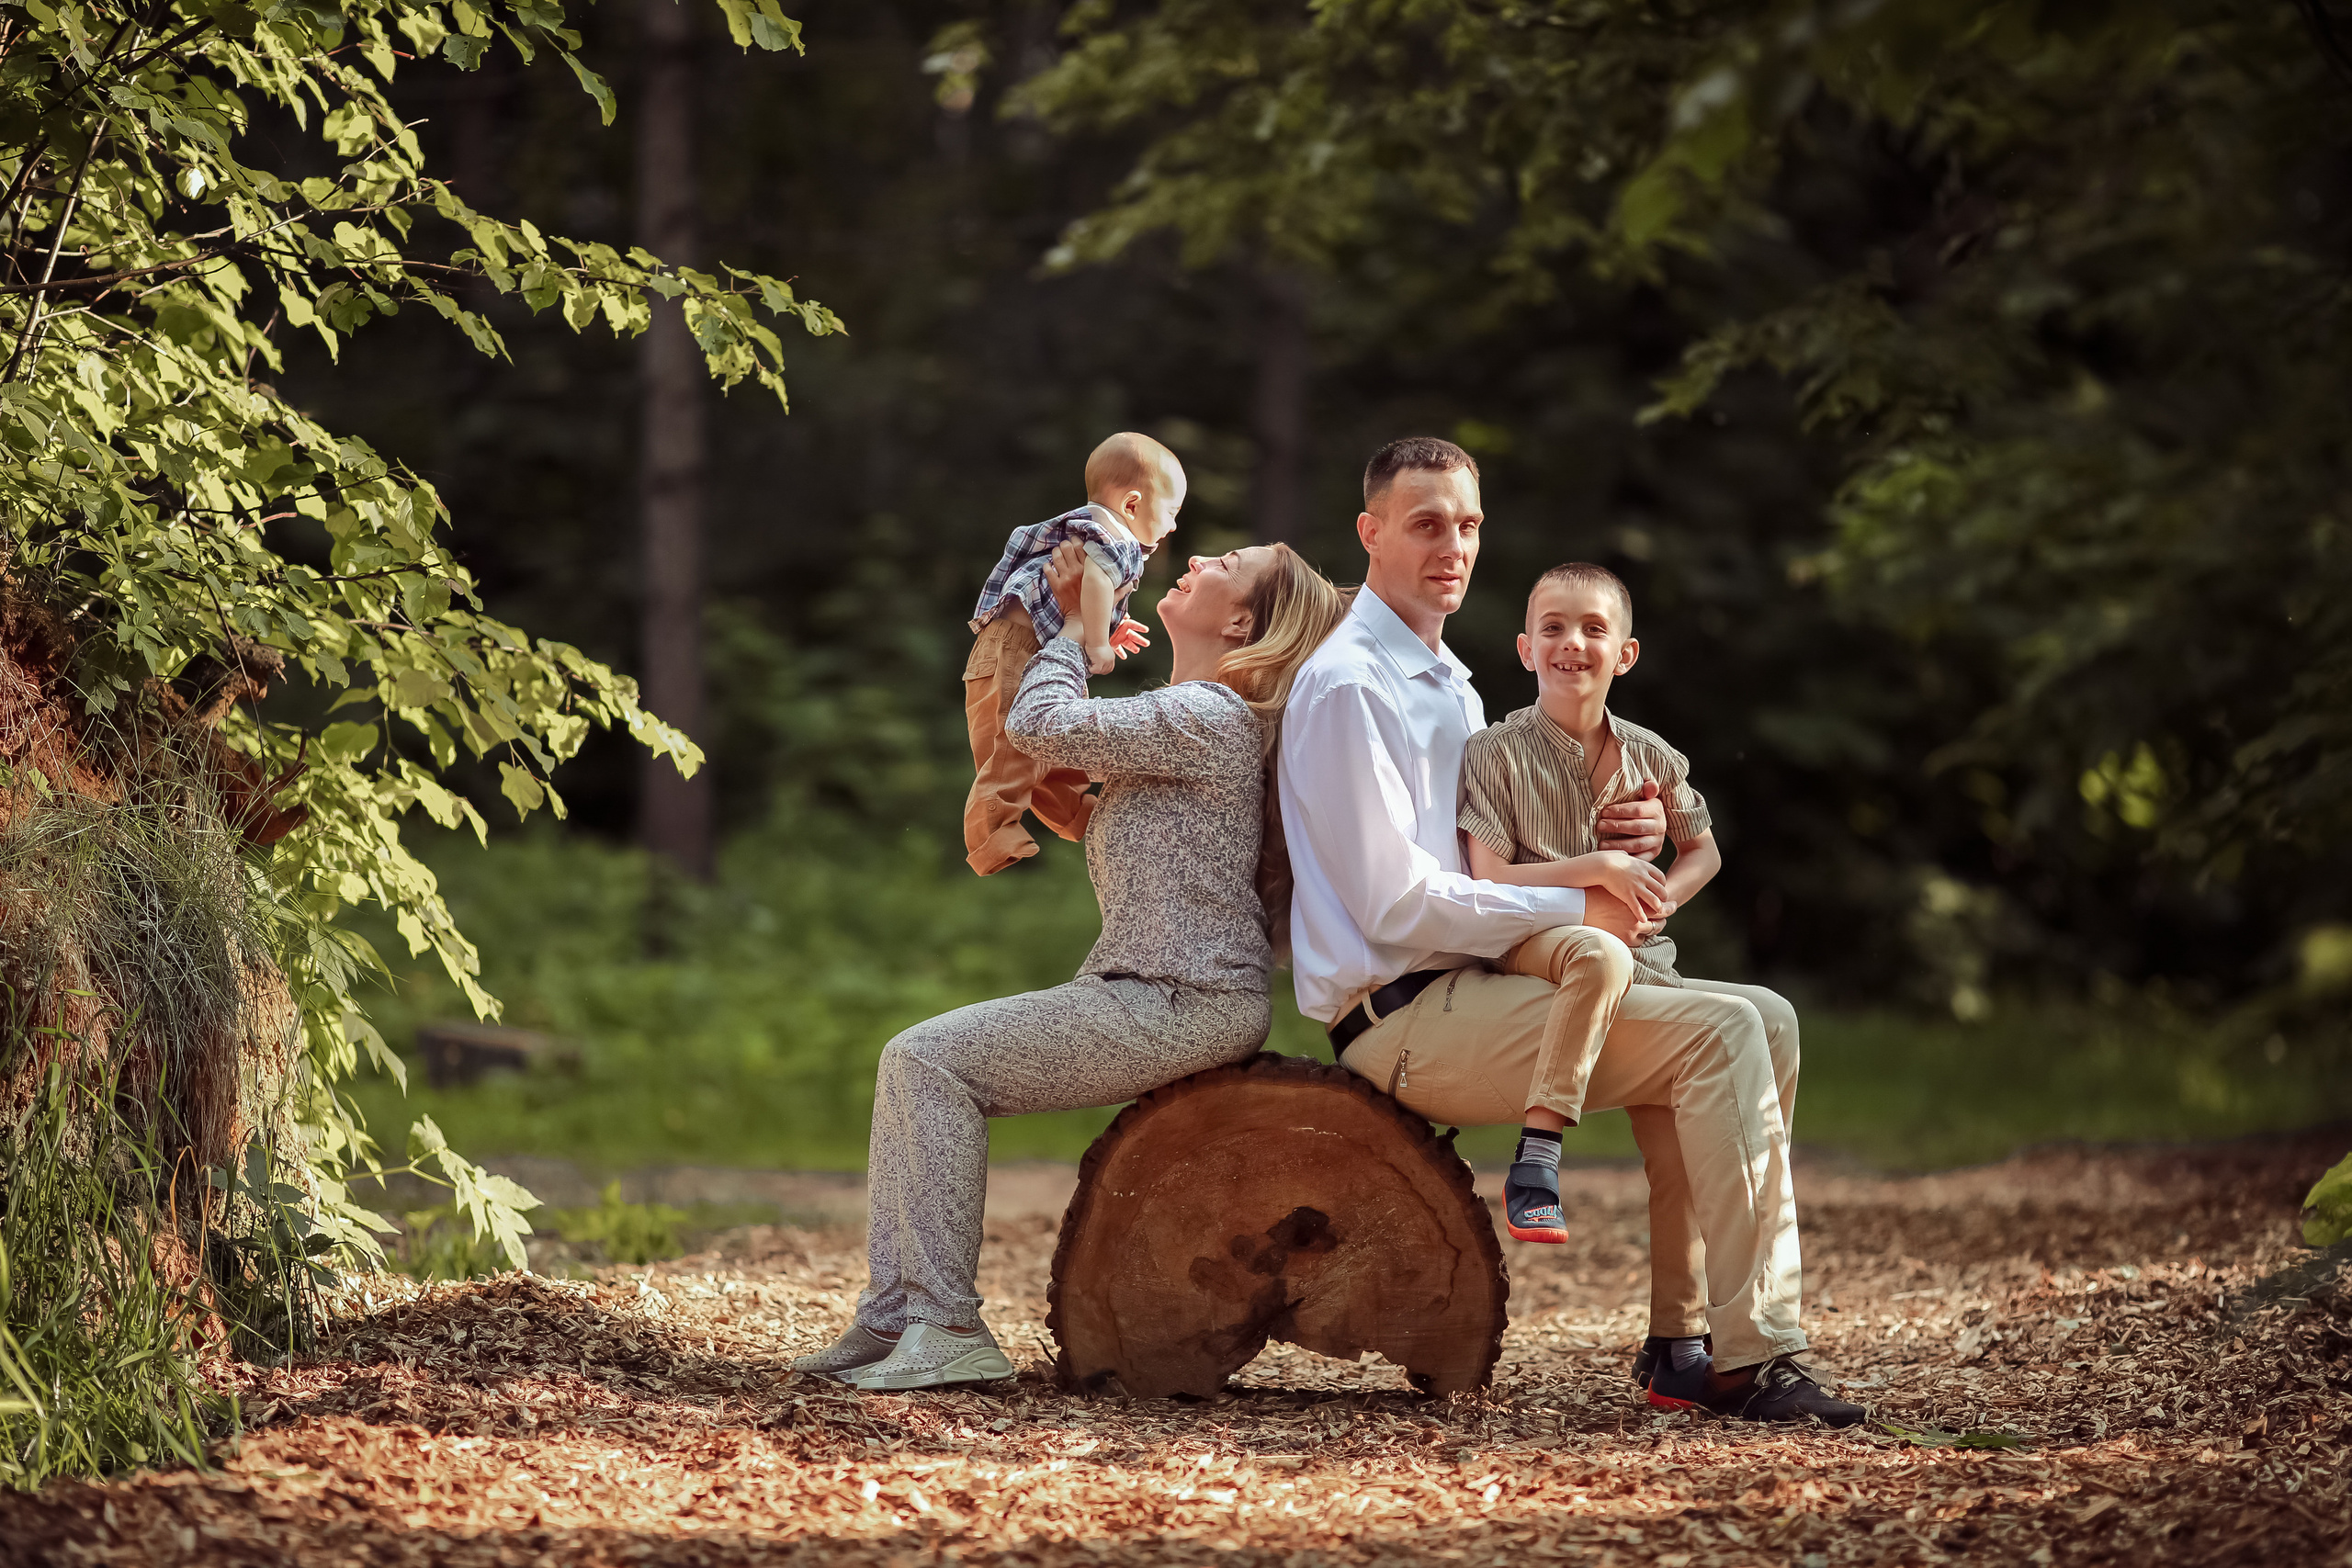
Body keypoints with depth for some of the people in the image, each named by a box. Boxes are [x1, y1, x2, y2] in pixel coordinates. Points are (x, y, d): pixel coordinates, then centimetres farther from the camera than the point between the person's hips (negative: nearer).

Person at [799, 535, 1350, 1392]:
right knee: (914, 1060, 5)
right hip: (1139, 990, 11)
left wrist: (1075, 626, 0)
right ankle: (893, 1314, 2)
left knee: (932, 1061, -16)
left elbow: (1040, 725, -17)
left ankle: (949, 1328, -15)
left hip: (1185, 1005, -11)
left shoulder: (1206, 717, -16)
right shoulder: (1182, 715, 18)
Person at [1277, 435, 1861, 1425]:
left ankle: (1682, 1341, -9)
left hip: (1465, 991, 10)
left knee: (1756, 1020, -2)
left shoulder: (1447, 684, 22)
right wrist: (1574, 910, -11)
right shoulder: (1347, 687, -10)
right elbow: (1396, 902, -16)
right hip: (1407, 1018, -10)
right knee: (1719, 1033, -21)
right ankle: (1750, 1359, -22)